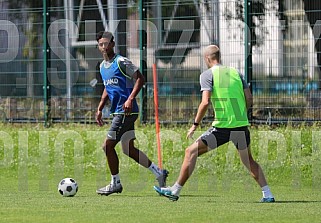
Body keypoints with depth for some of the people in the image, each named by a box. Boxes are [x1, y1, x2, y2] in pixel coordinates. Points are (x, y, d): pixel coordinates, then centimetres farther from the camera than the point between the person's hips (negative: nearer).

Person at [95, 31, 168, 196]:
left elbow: (140, 79, -15)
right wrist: (99, 109, 22)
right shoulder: (102, 66, 14)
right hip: (117, 112, 9)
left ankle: (115, 184, 4)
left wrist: (131, 99, -24)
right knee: (128, 149, 10)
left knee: (108, 145, -7)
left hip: (126, 111, -9)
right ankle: (159, 173, 19)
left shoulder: (121, 62, -12)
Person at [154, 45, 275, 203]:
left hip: (222, 127, -5)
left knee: (191, 152, 6)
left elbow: (205, 102, -12)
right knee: (248, 160, 22)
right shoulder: (235, 73, 14)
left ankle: (175, 190, 5)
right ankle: (267, 194, 12)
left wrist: (195, 125, -5)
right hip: (241, 125, 5)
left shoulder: (207, 74, -1)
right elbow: (249, 98, 8)